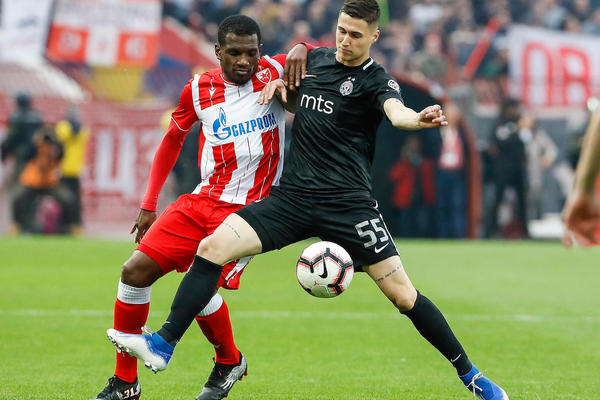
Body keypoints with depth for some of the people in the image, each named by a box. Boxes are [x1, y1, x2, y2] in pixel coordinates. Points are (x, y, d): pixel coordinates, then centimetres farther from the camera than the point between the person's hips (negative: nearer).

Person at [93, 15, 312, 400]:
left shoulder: (273, 73, -5)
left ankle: (230, 362, 9)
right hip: (201, 201, 4)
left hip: (247, 209, -4)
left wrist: (301, 48, -21)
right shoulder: (199, 90, 3)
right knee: (135, 271, -5)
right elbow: (173, 139, 18)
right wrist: (150, 204, 15)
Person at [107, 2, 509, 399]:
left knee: (403, 295, -8)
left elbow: (396, 111, -28)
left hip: (348, 204, -5)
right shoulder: (315, 58, 13)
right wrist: (277, 85, 9)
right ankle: (163, 345, -6)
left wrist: (419, 118, -51)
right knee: (212, 247, -11)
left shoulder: (376, 81, -5)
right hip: (292, 198, 5)